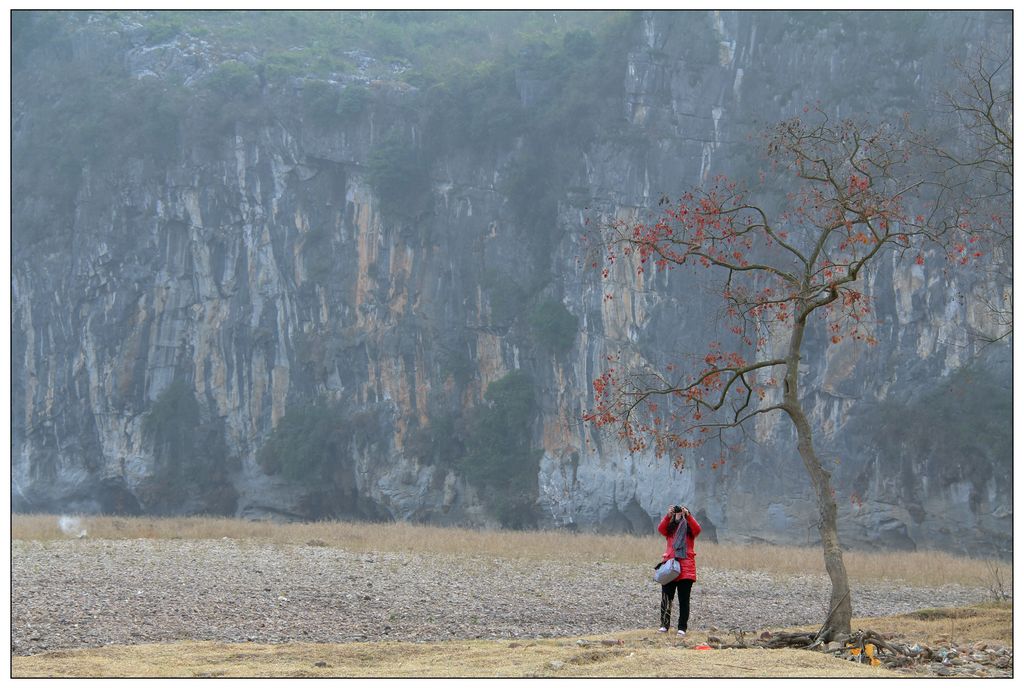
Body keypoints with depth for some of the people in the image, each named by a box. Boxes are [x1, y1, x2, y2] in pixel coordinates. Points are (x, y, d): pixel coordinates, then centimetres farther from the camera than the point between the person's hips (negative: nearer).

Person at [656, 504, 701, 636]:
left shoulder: (690, 530, 8)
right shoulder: (670, 529, 11)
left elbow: (697, 529, -15)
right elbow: (661, 528, -10)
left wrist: (688, 516, -25)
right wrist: (668, 516, -24)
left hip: (686, 569, -1)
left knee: (684, 600, 0)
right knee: (666, 598, 1)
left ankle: (682, 628, 3)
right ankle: (664, 625, 8)